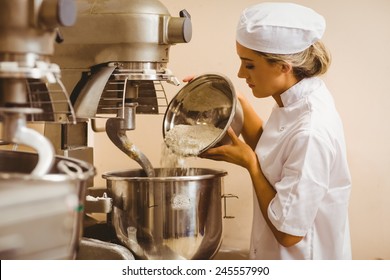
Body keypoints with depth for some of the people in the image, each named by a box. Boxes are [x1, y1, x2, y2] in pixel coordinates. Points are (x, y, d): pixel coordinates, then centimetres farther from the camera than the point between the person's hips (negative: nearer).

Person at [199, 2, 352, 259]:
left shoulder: (312, 131, -30)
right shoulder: (296, 101, -4)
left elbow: (288, 231, -26)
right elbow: (267, 153, 15)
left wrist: (249, 163, -17)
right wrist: (239, 103, 2)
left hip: (301, 262, -8)